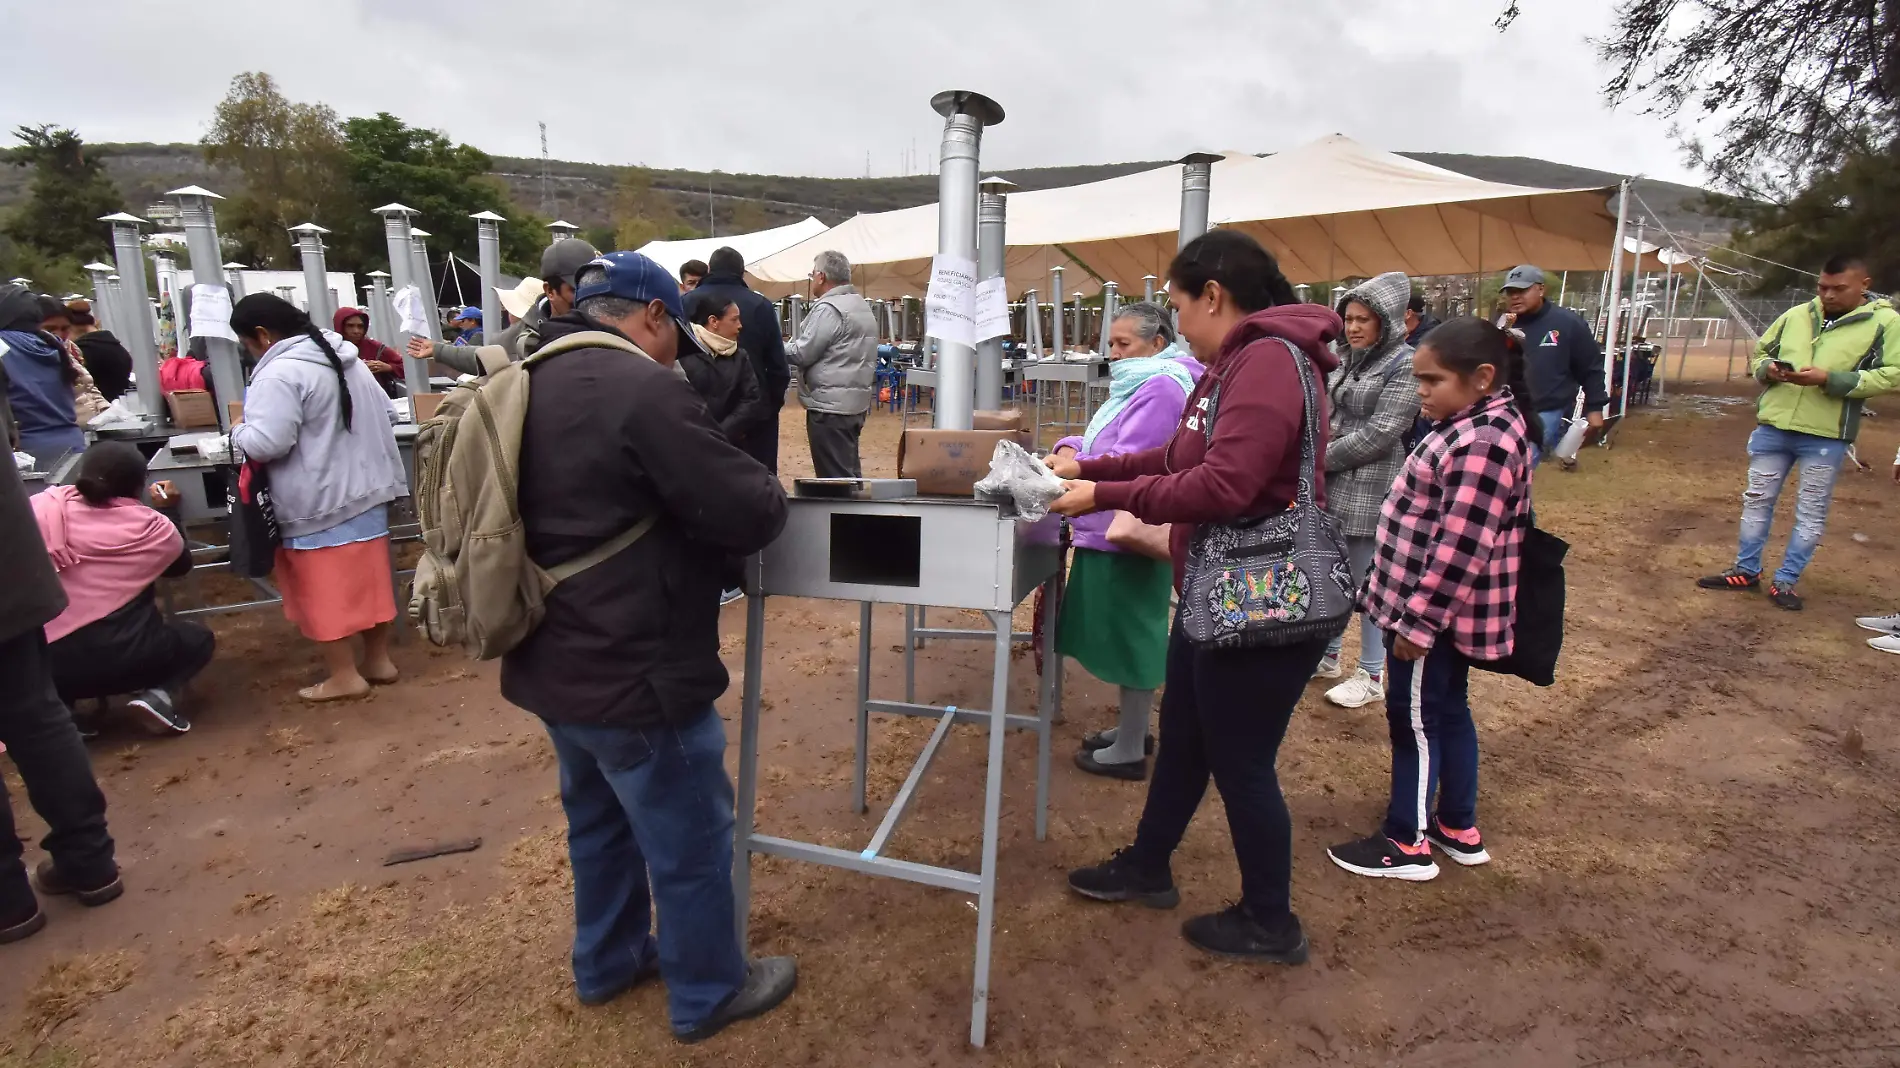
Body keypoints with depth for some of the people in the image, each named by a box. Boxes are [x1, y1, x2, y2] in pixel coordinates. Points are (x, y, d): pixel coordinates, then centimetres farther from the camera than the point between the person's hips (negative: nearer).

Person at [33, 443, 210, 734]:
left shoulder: (40, 508, 0)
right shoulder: (150, 528, -4)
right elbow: (181, 564, 16)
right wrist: (167, 512, 25)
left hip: (46, 663, 3)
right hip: (123, 659, -3)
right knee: (198, 638, 25)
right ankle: (160, 693, -4)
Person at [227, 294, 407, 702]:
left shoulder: (279, 374, -18)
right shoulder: (345, 357, 9)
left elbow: (266, 445, -23)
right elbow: (387, 414, 14)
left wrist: (239, 431, -3)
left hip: (320, 503, -8)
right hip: (366, 488, 8)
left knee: (324, 587, 3)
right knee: (367, 577, 14)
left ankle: (344, 675, 11)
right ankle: (378, 659, 24)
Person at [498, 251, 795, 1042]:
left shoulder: (531, 384, 7)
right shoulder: (643, 390, -22)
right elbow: (748, 516, -22)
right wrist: (768, 488, 0)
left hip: (551, 663, 10)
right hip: (632, 673, -9)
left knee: (599, 820, 26)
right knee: (690, 840, 10)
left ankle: (607, 962, 45)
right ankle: (707, 993, 29)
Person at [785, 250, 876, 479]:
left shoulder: (828, 309, -14)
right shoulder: (862, 306, 16)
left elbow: (802, 353, -14)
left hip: (830, 405, -10)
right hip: (855, 401, 10)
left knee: (835, 477, -6)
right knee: (849, 472, 15)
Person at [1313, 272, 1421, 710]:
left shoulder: (1404, 365, -11)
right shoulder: (1346, 359, 11)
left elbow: (1379, 434, -17)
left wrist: (1321, 459, -12)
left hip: (1370, 488, -7)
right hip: (1333, 485, 7)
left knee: (1369, 583, 2)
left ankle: (1372, 676, 15)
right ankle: (1328, 655, 32)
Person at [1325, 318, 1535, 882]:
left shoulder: (1479, 444, -24)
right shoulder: (1483, 425, 8)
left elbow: (1459, 550, -27)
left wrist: (1417, 621, -22)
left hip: (1435, 612, -10)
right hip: (1447, 610, 10)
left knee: (1414, 718, 2)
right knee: (1448, 712, 19)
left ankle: (1407, 845, 17)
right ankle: (1459, 830, 34)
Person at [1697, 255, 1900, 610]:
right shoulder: (1796, 315, 8)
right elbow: (1759, 353, 17)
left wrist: (1829, 379, -20)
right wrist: (1768, 369, -6)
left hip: (1825, 435, -3)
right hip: (1773, 425, 4)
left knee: (1811, 511, 5)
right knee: (1757, 499, 10)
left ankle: (1785, 581, 15)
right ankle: (1746, 570, 23)